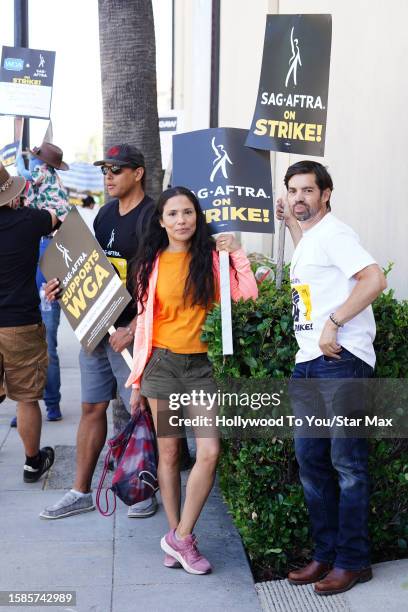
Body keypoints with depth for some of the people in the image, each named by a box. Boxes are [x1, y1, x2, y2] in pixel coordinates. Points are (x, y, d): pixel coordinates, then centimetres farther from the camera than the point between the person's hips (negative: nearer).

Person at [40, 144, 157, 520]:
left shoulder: (151, 217, -12)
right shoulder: (106, 213, 13)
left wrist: (133, 329, -22)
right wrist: (64, 285, 3)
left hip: (131, 329, -8)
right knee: (92, 407, 12)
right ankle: (81, 493, 21)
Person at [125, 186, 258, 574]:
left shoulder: (212, 257, 3)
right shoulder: (150, 264, 7)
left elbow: (247, 298, -6)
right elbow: (144, 321, 9)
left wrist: (237, 255, -9)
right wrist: (136, 381, 9)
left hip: (202, 365, -1)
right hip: (162, 364, 1)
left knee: (209, 452, -12)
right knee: (169, 453, 6)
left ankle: (180, 537, 4)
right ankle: (179, 537, 20)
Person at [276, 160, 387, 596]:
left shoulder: (333, 233, -8)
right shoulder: (309, 238, 20)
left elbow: (374, 279, -21)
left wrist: (333, 323, -22)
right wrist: (290, 223, 33)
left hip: (341, 360, -10)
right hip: (308, 364, 10)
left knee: (346, 462, -3)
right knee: (310, 460, 11)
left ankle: (353, 561, 6)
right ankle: (326, 554, 21)